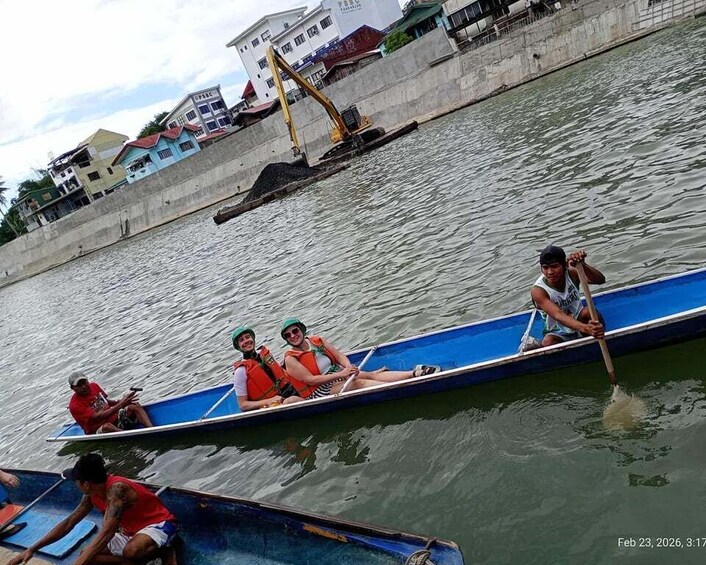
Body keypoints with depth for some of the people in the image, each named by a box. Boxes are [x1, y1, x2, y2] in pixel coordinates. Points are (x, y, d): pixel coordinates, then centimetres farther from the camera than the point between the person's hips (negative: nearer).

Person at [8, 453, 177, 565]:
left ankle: (165, 551, -7)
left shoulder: (116, 489, -31)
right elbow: (68, 522, 7)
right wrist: (32, 549, 1)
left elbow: (106, 533, -40)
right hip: (131, 532, 9)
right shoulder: (92, 495, -2)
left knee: (132, 551, -41)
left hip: (159, 524, -9)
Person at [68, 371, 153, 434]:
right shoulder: (75, 405, -14)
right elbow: (97, 417, -23)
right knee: (107, 426, -40)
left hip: (115, 419, 6)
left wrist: (119, 402, -2)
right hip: (99, 430, -6)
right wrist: (120, 405, -28)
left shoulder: (94, 386, 7)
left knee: (135, 406, -18)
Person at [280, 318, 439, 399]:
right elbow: (310, 379, -17)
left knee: (372, 375, -17)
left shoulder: (316, 341, 8)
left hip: (337, 373, 6)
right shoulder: (290, 359, -9)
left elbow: (339, 355, 6)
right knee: (357, 383, -28)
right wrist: (340, 374, -22)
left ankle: (416, 373, -29)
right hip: (320, 391, -6)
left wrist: (349, 366, -18)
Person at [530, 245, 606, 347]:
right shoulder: (538, 291, -23)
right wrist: (584, 328, -56)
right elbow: (558, 315, -38)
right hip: (558, 334, -3)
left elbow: (600, 280, -26)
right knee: (548, 343, -37)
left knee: (589, 311, -29)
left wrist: (582, 265, -46)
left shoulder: (571, 274, -11)